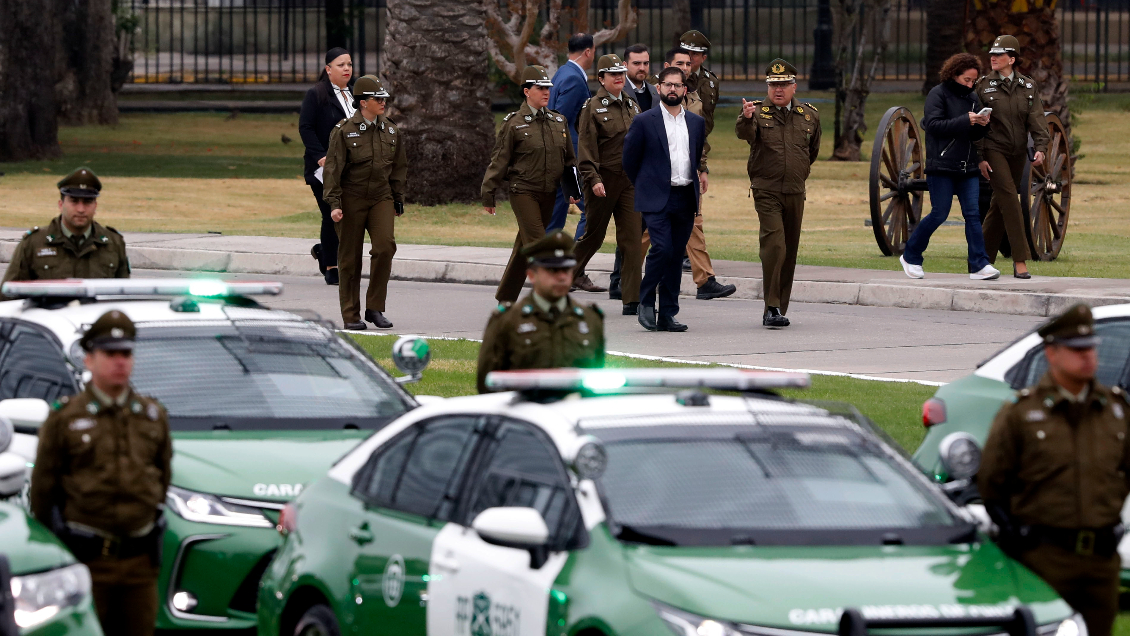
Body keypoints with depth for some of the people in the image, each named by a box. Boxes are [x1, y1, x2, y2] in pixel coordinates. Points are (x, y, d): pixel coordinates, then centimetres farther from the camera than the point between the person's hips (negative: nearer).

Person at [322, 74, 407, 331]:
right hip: (351, 199, -3)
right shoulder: (344, 131, -6)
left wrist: (398, 200, 18)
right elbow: (333, 168, -8)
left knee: (385, 245, -16)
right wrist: (334, 203, -15)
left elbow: (398, 168, 18)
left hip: (381, 197, 3)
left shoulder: (391, 131, 8)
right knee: (350, 257, 1)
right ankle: (351, 316, 10)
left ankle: (375, 308, -5)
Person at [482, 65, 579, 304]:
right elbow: (499, 160, -4)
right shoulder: (513, 123, -6)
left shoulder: (558, 121, 11)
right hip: (523, 192, -6)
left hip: (548, 193, 6)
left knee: (524, 247, 12)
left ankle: (506, 298, 22)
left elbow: (569, 159, 19)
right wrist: (488, 195, -5)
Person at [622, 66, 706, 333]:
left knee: (677, 256, 4)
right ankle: (646, 303, -1)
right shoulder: (644, 122, -1)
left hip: (685, 198, 4)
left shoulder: (697, 123, 12)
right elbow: (629, 160, 6)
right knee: (662, 248, -18)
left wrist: (699, 178, 15)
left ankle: (668, 315, 9)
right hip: (656, 199, -4)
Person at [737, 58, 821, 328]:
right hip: (766, 191, -4)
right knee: (774, 244, -18)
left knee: (790, 252, 7)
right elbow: (745, 134, -25)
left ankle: (779, 310, 16)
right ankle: (772, 308, -17)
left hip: (795, 192, 4)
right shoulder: (758, 112, -3)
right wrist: (746, 119, -45)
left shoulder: (809, 115, 8)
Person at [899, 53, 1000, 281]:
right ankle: (910, 257, 13)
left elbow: (974, 135, 18)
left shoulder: (972, 98, 15)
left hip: (967, 167, 6)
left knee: (973, 213, -4)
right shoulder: (938, 94, -3)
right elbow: (934, 125, -15)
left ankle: (979, 265, -7)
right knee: (939, 213, -5)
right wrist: (965, 121, -21)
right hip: (941, 165, -6)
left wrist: (982, 125, -5)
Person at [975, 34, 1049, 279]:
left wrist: (1040, 148, -17)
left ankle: (986, 257, 21)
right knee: (1009, 200, -15)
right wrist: (979, 157, -8)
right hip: (994, 150, -4)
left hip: (1018, 153, 4)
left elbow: (1037, 119, -2)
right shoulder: (983, 86, -2)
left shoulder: (1028, 86, 5)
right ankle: (1020, 261, -17)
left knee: (1000, 204, 9)